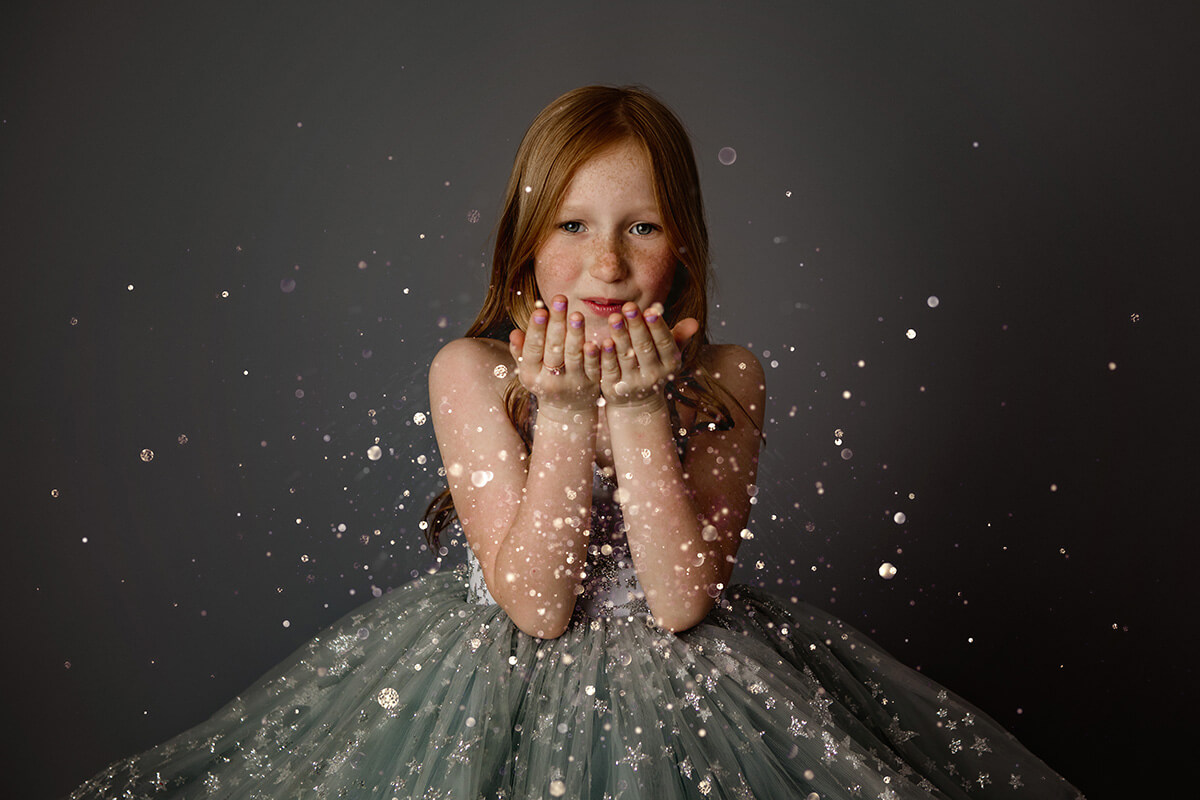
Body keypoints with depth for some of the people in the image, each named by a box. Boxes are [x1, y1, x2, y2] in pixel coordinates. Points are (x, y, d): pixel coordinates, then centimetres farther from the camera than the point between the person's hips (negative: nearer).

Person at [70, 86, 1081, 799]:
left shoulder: (726, 378, -10)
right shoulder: (470, 372, -13)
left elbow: (683, 600, -17)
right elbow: (534, 606, -16)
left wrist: (639, 409, -24)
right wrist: (565, 411, -24)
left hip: (681, 683, 1)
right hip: (504, 676, 0)